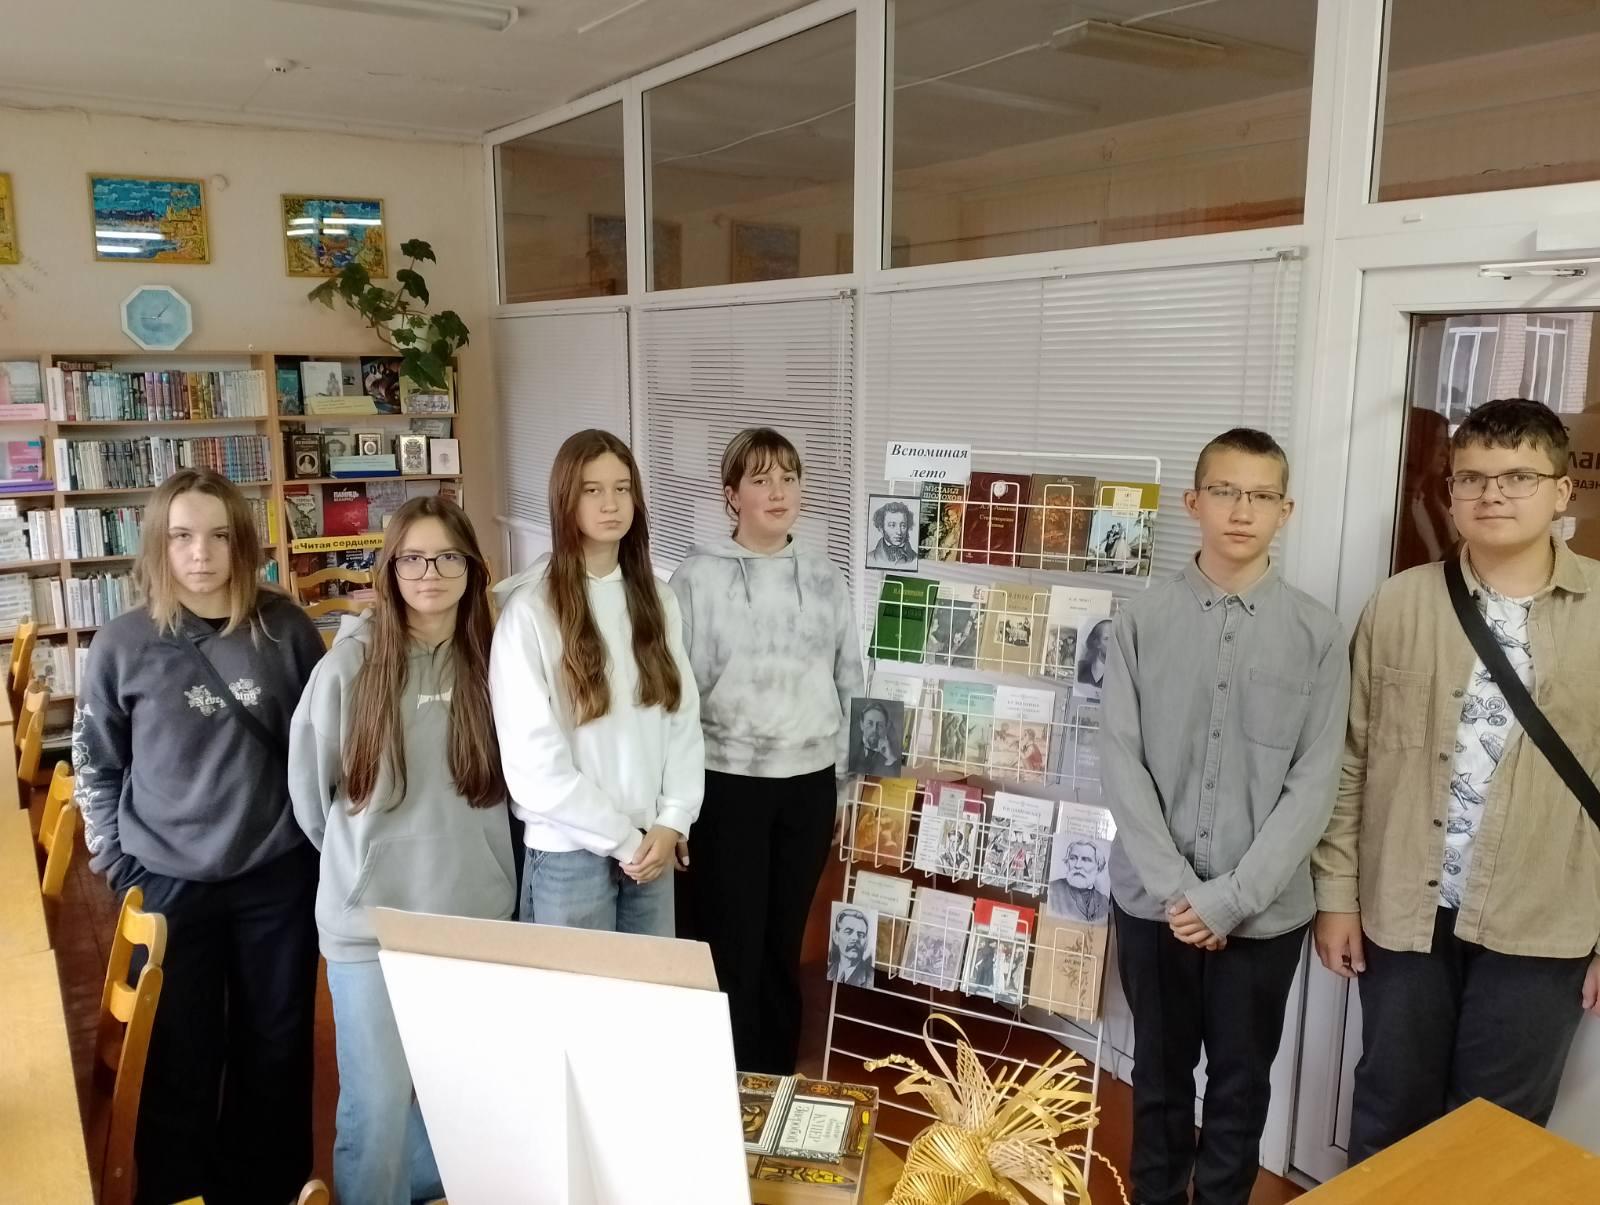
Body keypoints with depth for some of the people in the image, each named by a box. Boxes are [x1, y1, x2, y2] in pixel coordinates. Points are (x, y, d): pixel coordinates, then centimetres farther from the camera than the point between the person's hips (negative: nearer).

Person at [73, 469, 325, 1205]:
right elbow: (94, 763, 5)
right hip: (169, 884, -1)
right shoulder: (124, 645, -7)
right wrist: (115, 860, 1)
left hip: (278, 875, 1)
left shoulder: (286, 630, -5)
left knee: (277, 1045, 15)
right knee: (180, 1057, 11)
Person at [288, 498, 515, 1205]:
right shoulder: (350, 663, -9)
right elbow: (308, 789, 3)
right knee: (378, 1103, 3)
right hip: (371, 917, -2)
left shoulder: (491, 662, -3)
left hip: (475, 913, 3)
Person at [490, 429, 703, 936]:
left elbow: (684, 716, 4)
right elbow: (532, 758, -14)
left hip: (652, 841, 4)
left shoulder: (656, 599, 5)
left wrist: (673, 822, -7)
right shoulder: (531, 609, -11)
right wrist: (621, 839, -11)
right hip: (571, 850, -4)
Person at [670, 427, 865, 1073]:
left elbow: (850, 682, 10)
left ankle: (779, 1078, 32)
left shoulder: (825, 578, 4)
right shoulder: (698, 577, -8)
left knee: (785, 939, 16)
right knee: (732, 943, 4)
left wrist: (842, 779, 10)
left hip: (808, 783, 4)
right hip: (728, 783, -3)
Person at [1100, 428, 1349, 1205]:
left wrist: (1230, 897, -11)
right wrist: (1175, 888, -11)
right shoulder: (1142, 622, -5)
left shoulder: (1317, 635, -5)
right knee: (1159, 1074, 17)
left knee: (1241, 1083, 15)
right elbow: (1121, 764, -6)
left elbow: (1315, 784, -6)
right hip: (1152, 899, 1)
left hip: (1264, 909, 0)